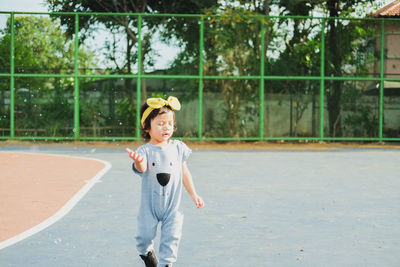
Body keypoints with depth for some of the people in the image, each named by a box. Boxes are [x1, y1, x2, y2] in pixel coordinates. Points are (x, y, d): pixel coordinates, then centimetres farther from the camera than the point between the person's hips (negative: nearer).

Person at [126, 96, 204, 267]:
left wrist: (193, 195, 11)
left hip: (172, 204, 2)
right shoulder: (145, 150, -8)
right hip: (150, 203, -2)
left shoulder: (178, 148, 1)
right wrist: (139, 162, -52)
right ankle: (146, 252, 36)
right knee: (145, 234, 5)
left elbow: (184, 173, 10)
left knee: (171, 236, -3)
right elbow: (142, 169, -28)